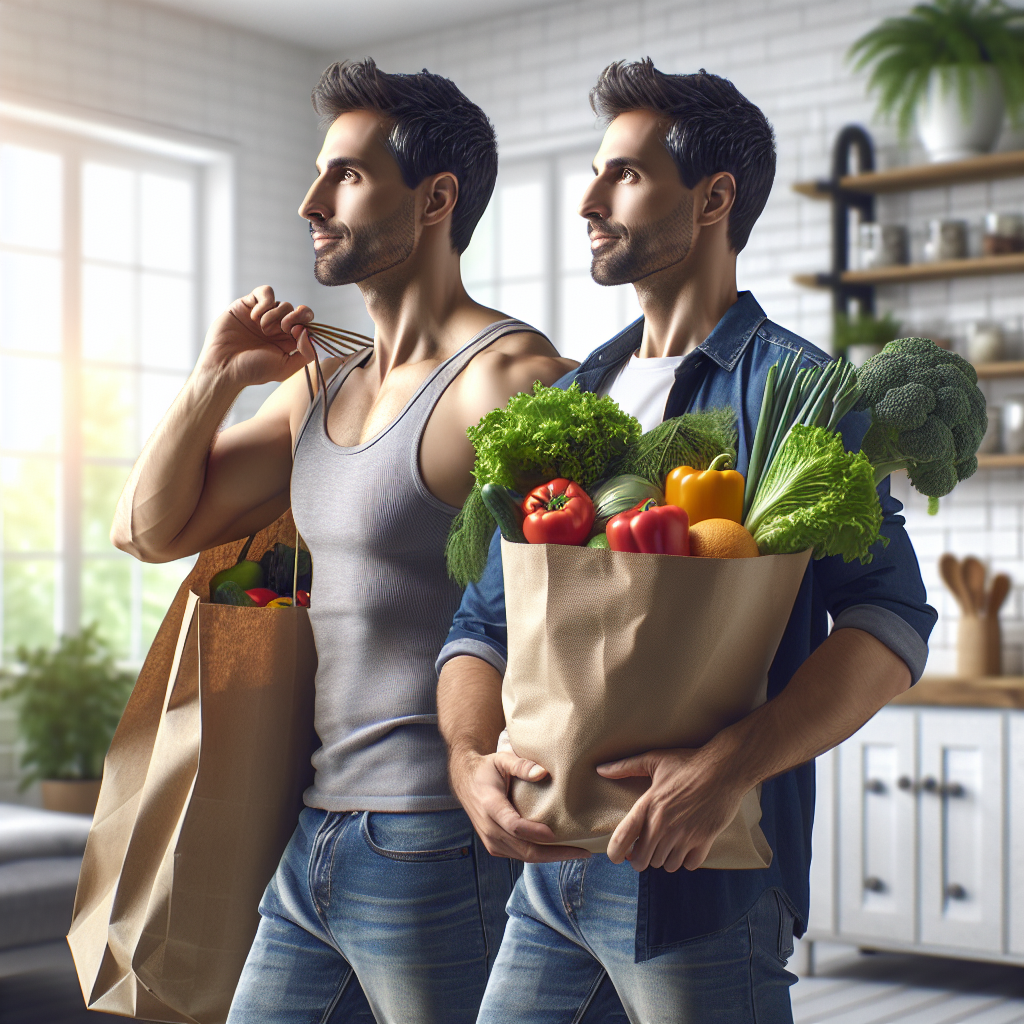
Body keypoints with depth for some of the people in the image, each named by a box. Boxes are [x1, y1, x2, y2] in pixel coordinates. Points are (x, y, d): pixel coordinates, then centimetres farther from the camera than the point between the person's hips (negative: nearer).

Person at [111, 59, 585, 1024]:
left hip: (437, 847, -8)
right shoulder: (322, 389, 13)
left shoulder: (503, 377, -13)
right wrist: (216, 377, 4)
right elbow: (148, 530, 16)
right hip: (315, 840, 8)